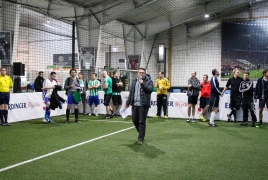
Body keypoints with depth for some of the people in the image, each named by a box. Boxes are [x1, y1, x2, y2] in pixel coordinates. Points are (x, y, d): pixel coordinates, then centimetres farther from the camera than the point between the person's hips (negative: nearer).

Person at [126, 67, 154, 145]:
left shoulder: (149, 81, -1)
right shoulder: (134, 81, 14)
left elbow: (150, 89, -18)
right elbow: (131, 92, 18)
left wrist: (143, 83, -23)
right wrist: (128, 102, 18)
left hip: (144, 104, -6)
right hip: (135, 104, 6)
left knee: (142, 122, -4)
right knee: (134, 120, 11)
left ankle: (141, 138, 5)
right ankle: (141, 133, 34)